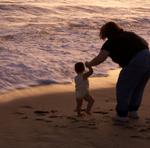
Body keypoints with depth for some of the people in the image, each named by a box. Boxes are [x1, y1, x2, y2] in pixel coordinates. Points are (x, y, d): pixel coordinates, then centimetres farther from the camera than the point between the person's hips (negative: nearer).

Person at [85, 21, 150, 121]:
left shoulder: (111, 42, 4)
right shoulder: (129, 34, 23)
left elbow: (100, 59, 1)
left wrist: (89, 64, 17)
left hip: (136, 63, -7)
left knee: (123, 88, 11)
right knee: (138, 88, 24)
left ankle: (122, 114, 17)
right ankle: (133, 111, 36)